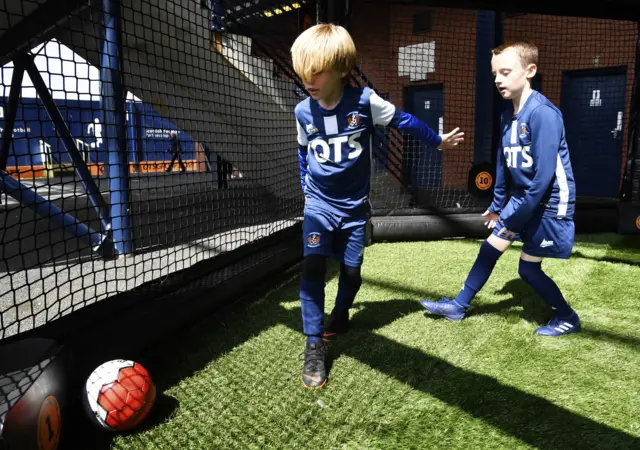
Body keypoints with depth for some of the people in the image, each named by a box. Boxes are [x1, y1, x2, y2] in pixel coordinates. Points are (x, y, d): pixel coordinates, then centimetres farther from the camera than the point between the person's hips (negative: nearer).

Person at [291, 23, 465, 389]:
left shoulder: (364, 101, -15)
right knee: (313, 266, -15)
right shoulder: (303, 111, -7)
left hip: (354, 206, 0)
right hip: (319, 205, 1)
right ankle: (314, 346, -6)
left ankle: (340, 315, 41)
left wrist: (438, 141, 11)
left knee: (351, 271, 9)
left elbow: (404, 121, 0)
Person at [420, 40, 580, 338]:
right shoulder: (508, 113, 3)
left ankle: (568, 318, 26)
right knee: (490, 248, 10)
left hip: (548, 203, -8)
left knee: (528, 268, 2)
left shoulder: (543, 113, -23)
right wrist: (498, 205, 15)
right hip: (521, 198, 8)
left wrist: (515, 217, -20)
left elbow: (544, 174, -25)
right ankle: (459, 306, 24)